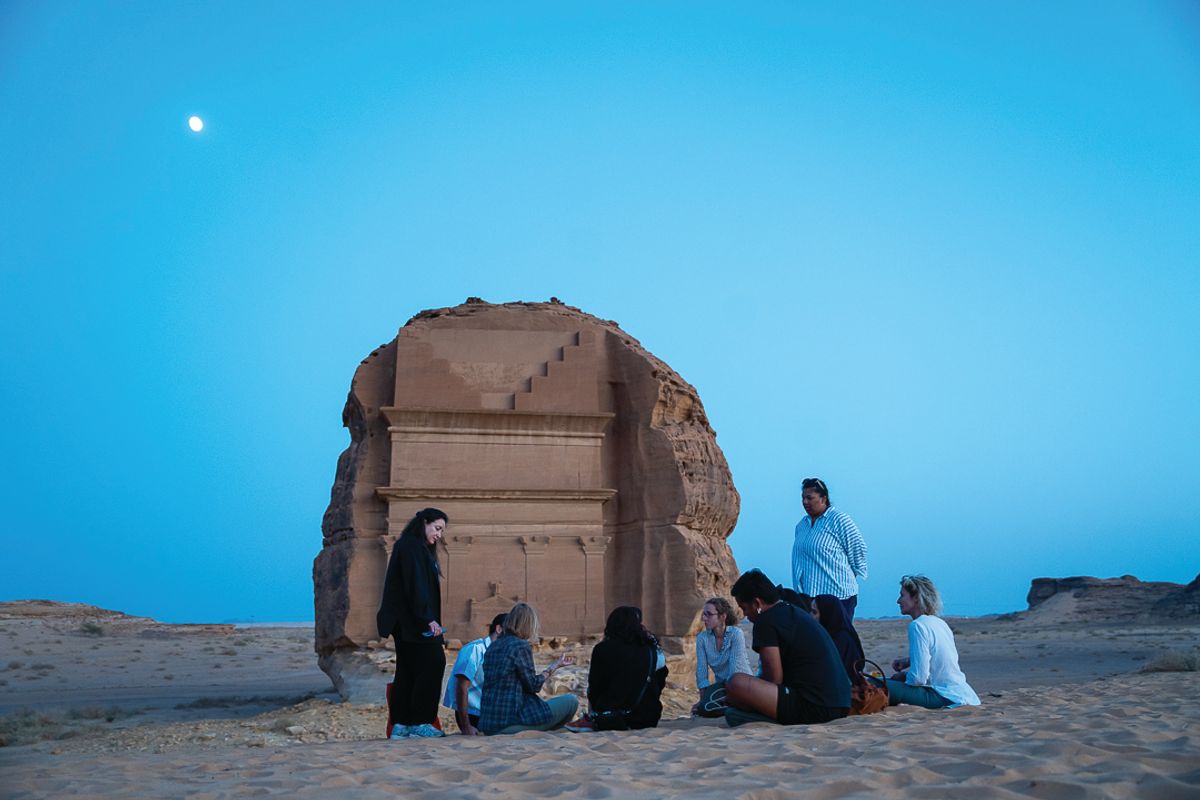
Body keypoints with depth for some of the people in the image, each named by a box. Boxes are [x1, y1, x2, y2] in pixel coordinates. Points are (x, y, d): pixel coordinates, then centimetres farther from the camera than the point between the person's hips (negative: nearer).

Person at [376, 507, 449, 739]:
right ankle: (419, 723, -5)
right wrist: (427, 618, -22)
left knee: (408, 671, 8)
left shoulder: (419, 548, 20)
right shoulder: (410, 547, -11)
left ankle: (401, 725, 10)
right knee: (432, 664, -8)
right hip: (413, 622, -10)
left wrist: (429, 620, 18)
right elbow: (415, 585, -19)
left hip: (408, 624, 10)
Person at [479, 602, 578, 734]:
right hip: (511, 722, -9)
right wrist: (550, 669, 7)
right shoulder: (521, 646, -11)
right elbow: (534, 686, -8)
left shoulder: (493, 646, 13)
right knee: (571, 701, 1)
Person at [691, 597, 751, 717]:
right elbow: (701, 671, -3)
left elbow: (735, 668, -20)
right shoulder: (702, 638, -2)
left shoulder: (736, 634, -15)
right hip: (721, 684, 5)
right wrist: (702, 700, -11)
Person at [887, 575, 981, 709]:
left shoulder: (918, 626, -14)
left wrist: (902, 676, 2)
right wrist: (907, 661, 18)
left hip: (944, 697, -9)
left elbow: (918, 678, -19)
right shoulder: (939, 623, 12)